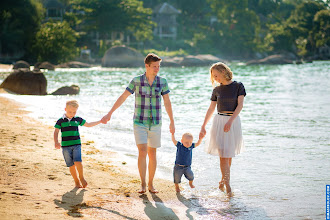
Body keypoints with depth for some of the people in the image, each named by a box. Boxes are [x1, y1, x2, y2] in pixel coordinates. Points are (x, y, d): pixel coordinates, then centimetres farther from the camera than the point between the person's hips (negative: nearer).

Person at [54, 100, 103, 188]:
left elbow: (88, 124, 20)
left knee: (78, 162, -18)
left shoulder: (77, 120, 7)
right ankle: (77, 182, 13)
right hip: (65, 146, 0)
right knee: (71, 165, 0)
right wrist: (56, 142, -17)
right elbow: (56, 132, -1)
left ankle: (81, 178, 2)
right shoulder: (60, 121, 2)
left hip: (76, 144, 0)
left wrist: (100, 121, 16)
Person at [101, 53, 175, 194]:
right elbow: (122, 98, -4)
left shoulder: (162, 82, -2)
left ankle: (151, 184, 17)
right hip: (140, 123, -2)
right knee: (142, 152, -13)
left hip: (155, 123, 2)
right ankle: (143, 185, -5)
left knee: (152, 154, 6)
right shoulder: (136, 81, -7)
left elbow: (167, 102, 5)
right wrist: (109, 114, -5)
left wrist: (172, 122, 8)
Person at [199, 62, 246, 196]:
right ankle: (228, 187, -8)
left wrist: (230, 121, -20)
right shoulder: (217, 90, 6)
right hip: (219, 121, 1)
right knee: (223, 155, -9)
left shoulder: (238, 86, 0)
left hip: (234, 121, -1)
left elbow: (240, 105, -8)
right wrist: (203, 127, 11)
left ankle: (222, 182, 23)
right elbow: (211, 109, 12)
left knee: (229, 155, 6)